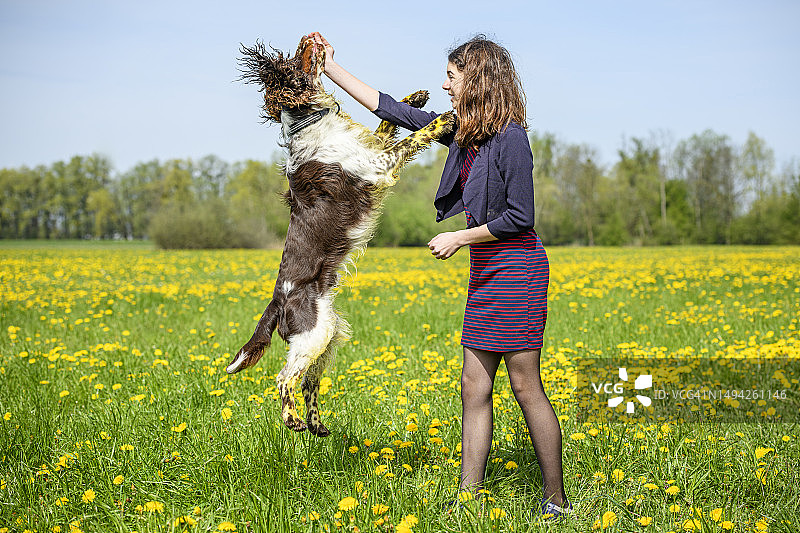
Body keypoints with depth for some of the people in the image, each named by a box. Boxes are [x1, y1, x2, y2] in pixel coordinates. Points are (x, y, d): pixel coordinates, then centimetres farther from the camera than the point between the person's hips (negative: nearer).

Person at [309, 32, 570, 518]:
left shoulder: (511, 137, -14)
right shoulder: (464, 132, 11)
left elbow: (519, 217, -17)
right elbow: (392, 109, 15)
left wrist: (459, 238, -9)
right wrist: (329, 67, 16)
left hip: (516, 269, -9)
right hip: (485, 274, 9)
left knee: (526, 386, -4)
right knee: (474, 386, 7)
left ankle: (557, 503, 6)